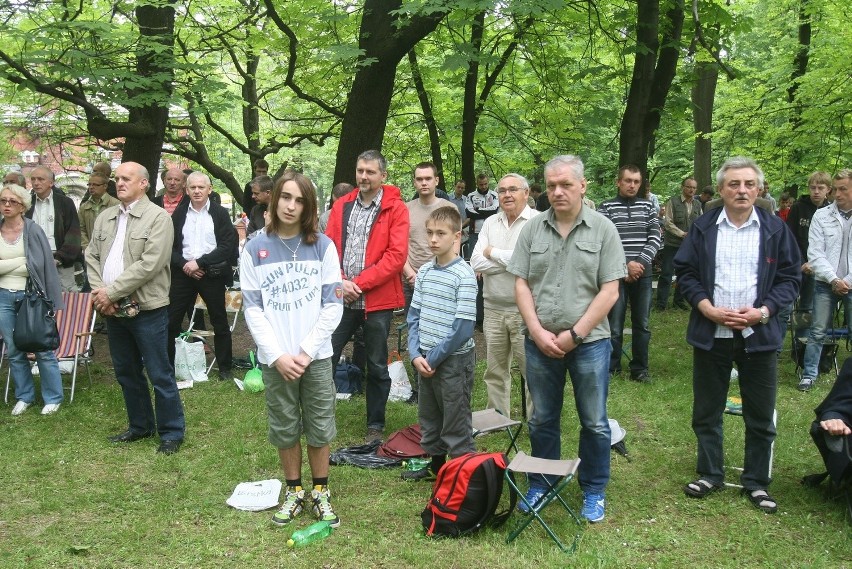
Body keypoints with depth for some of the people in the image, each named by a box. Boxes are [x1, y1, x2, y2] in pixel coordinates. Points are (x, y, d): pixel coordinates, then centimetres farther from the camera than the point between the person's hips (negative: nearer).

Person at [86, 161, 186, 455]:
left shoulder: (158, 218, -10)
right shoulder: (105, 217, 11)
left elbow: (150, 264, -19)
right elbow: (92, 256, 9)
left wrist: (111, 291, -17)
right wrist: (99, 291, -8)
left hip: (146, 309, -7)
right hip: (113, 310, 7)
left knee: (160, 375, 0)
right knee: (126, 372, 17)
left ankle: (172, 432, 13)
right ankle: (140, 425, 32)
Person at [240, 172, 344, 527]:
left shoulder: (323, 246, -2)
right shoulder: (255, 249, 0)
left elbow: (333, 305, -3)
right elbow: (252, 308, -1)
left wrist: (306, 351, -10)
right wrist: (277, 355, -11)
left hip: (316, 357, 0)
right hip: (275, 359, 1)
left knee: (320, 428, 8)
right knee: (284, 429, 11)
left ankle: (320, 493, 24)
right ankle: (293, 491, 28)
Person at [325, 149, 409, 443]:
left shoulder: (396, 208, -4)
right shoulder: (342, 205, 8)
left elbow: (396, 255, -12)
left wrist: (358, 283, -15)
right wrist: (339, 281, -11)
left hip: (377, 301, -3)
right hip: (341, 298, 3)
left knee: (377, 367, 9)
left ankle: (376, 425, 22)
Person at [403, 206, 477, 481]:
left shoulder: (464, 275, -15)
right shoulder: (424, 271, 5)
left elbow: (464, 329, -18)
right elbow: (414, 316, 7)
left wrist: (434, 358, -14)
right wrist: (416, 354, -5)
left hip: (454, 360, -7)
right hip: (425, 359, 7)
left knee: (456, 425, 3)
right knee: (428, 417, 20)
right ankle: (435, 463, 37)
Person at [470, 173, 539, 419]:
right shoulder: (490, 223, 11)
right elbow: (476, 263, 1)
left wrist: (494, 253, -8)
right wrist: (512, 260, -11)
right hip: (493, 309, 6)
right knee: (495, 371, 14)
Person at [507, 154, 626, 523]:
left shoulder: (603, 230, -3)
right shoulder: (533, 229, 4)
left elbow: (610, 291, -7)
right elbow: (521, 285, 2)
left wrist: (574, 334, -11)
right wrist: (538, 332, -9)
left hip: (589, 341, -2)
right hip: (540, 341, 2)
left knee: (594, 423, 7)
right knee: (542, 420, 14)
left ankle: (594, 492, 24)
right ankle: (539, 486, 30)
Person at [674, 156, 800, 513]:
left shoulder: (775, 229, 1)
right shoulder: (703, 228, 2)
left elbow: (789, 278, 2)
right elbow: (685, 271, 2)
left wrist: (763, 311, -12)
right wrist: (709, 309, -11)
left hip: (759, 334, 0)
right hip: (711, 334, 1)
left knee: (761, 416, 8)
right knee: (706, 411, 11)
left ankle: (756, 482, 23)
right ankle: (710, 474, 27)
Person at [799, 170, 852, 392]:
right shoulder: (822, 216, 1)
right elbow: (815, 253, -4)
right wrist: (833, 279, -13)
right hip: (826, 284, 0)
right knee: (817, 332, 3)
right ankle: (809, 374, 14)